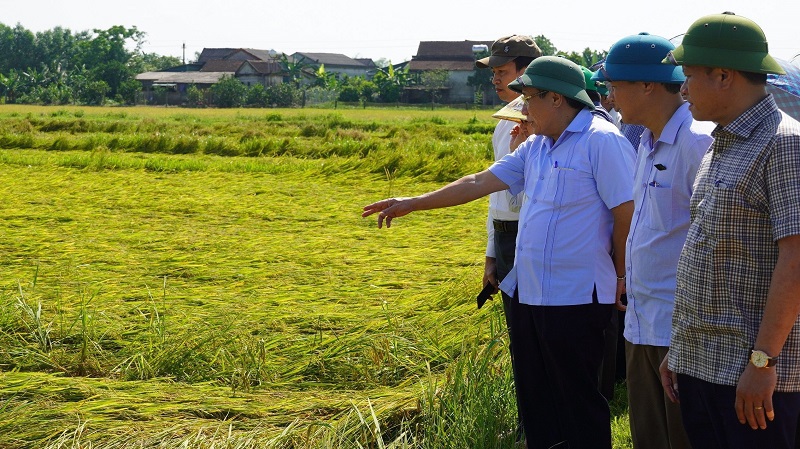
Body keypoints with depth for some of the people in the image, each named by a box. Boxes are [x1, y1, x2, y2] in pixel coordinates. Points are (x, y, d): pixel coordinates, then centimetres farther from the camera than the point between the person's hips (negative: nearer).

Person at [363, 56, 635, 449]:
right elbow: (480, 182, 15)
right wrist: (411, 204, 14)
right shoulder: (536, 146, 13)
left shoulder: (601, 141, -13)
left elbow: (627, 212, -14)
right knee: (535, 402, 16)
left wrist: (620, 277, -6)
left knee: (578, 405, 2)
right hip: (528, 294, 9)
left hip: (575, 298, -8)